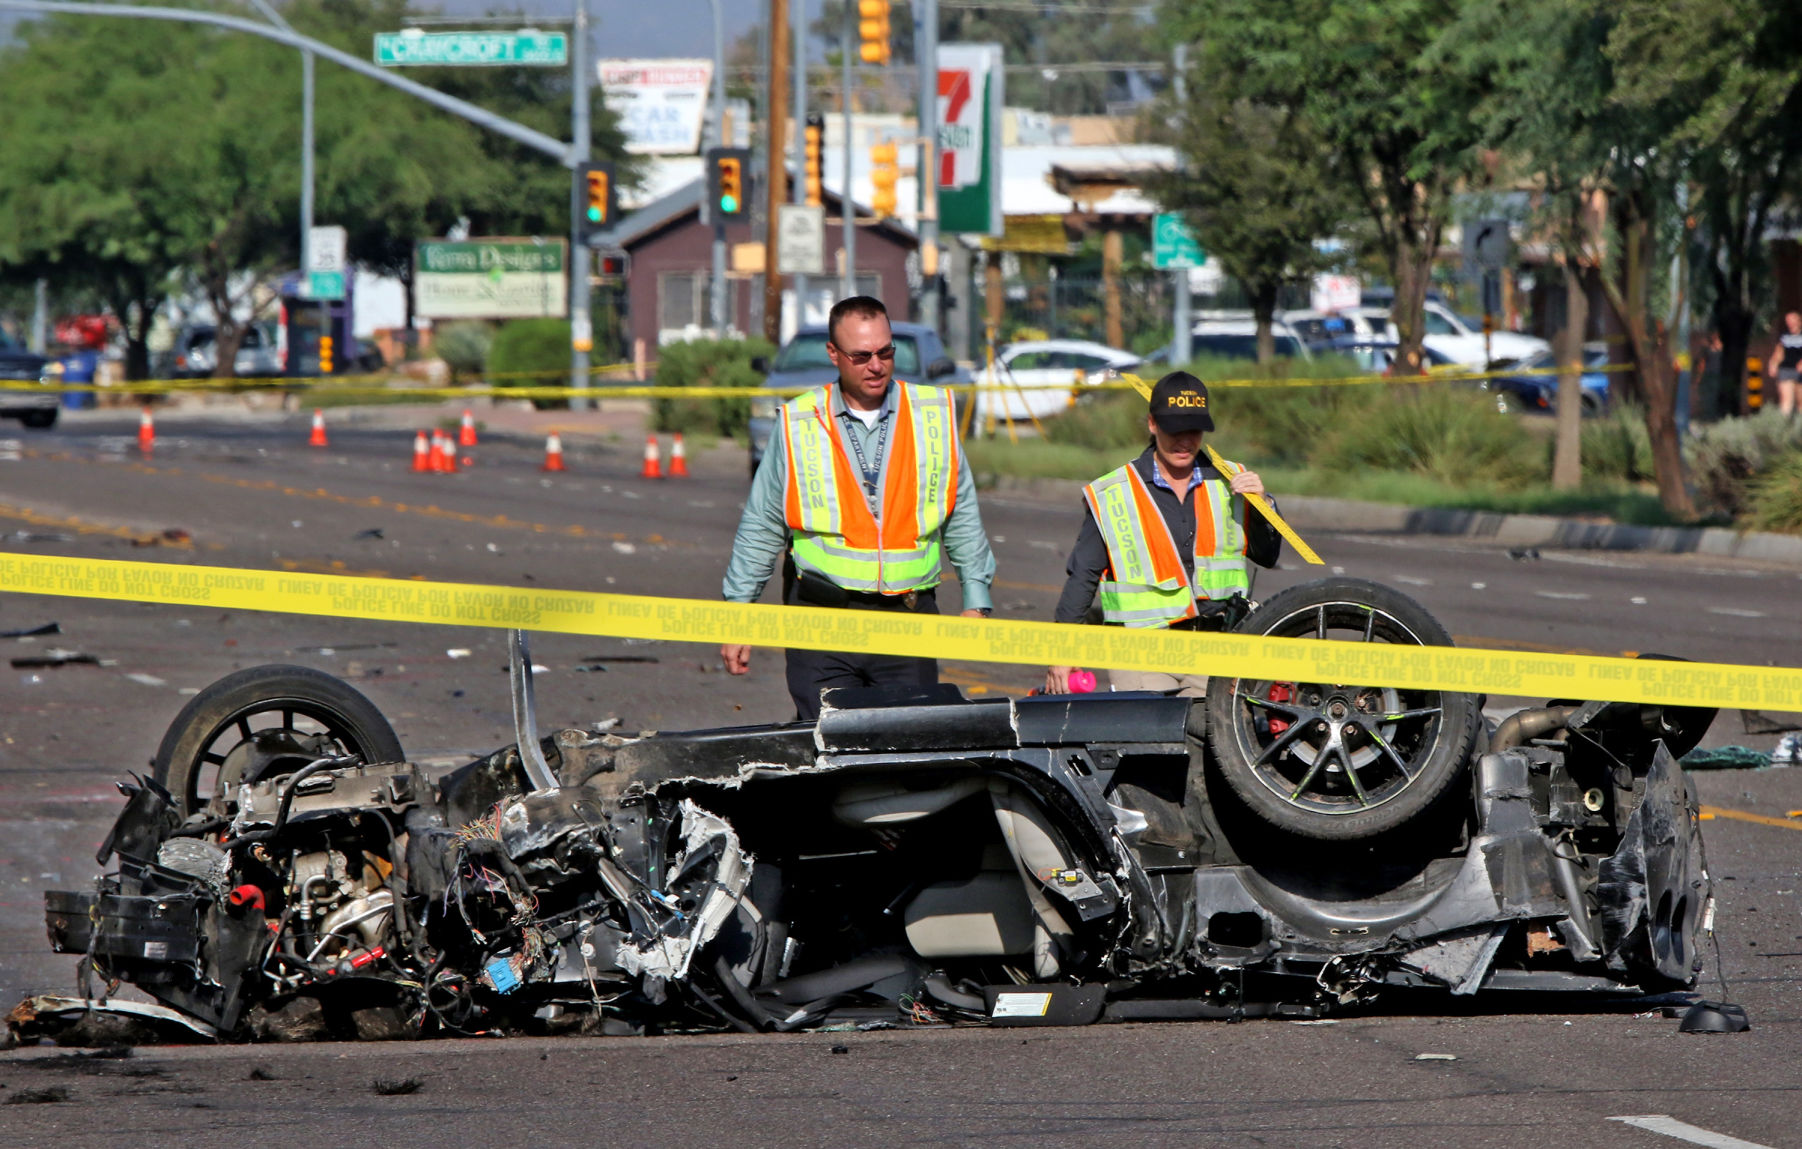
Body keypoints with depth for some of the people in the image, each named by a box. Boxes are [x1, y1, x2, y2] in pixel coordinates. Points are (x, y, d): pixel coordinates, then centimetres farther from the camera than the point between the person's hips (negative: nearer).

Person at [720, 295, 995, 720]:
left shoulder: (934, 416, 7)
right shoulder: (798, 426, 3)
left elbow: (962, 518, 16)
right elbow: (760, 528, 10)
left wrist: (976, 599, 13)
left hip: (908, 621, 1)